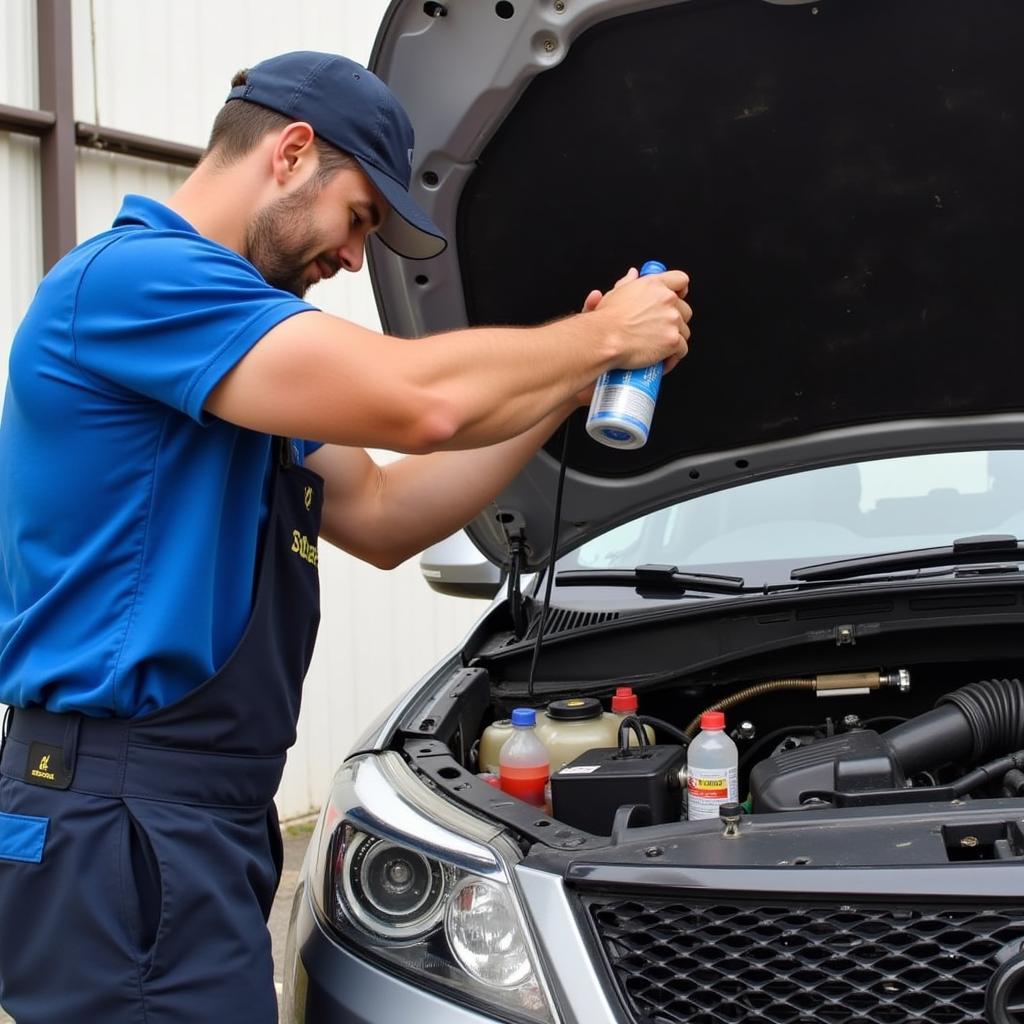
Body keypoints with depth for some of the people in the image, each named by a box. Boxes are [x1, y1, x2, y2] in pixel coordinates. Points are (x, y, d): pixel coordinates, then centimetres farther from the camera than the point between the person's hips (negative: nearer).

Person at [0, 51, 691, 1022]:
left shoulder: (205, 321, 20)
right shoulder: (133, 277, -14)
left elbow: (379, 515, 19)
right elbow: (422, 403, -24)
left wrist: (569, 382, 13)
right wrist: (603, 335, -8)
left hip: (208, 812, 10)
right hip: (123, 818, -10)